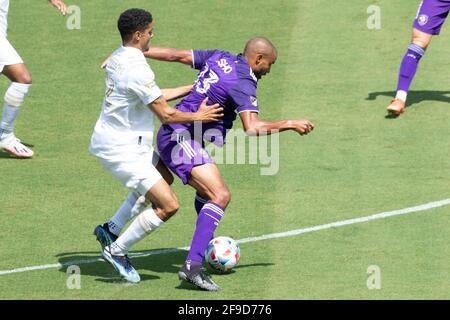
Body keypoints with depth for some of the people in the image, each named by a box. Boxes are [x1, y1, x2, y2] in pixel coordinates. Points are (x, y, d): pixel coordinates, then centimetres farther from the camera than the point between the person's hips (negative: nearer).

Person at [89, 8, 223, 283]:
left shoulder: (118, 58, 7)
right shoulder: (137, 69, -24)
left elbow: (155, 96, 18)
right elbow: (166, 115, -18)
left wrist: (191, 88, 19)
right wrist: (199, 116, -2)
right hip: (122, 151, -11)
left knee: (164, 177, 30)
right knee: (168, 205, -9)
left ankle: (111, 229, 27)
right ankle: (118, 250, 3)